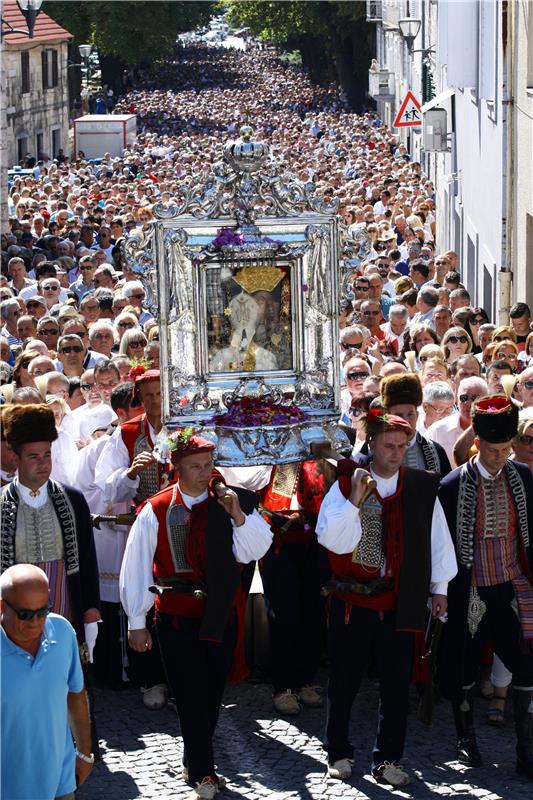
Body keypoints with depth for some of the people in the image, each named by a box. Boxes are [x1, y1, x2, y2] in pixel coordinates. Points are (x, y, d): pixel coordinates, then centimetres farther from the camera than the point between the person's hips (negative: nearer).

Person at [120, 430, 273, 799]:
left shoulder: (231, 503, 1)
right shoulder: (156, 510, -4)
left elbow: (254, 550, -6)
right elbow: (136, 567, -1)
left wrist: (239, 516, -22)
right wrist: (137, 622, -1)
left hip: (221, 613, 2)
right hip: (176, 615, -2)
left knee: (212, 691, 9)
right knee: (191, 693, -6)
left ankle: (196, 762, 25)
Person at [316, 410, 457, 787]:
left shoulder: (422, 486, 1)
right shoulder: (346, 484, -3)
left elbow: (438, 538, 9)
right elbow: (331, 539, -11)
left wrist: (439, 587, 10)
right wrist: (354, 500, -20)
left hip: (400, 602, 1)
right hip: (352, 600, -1)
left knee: (396, 684, 5)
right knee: (344, 680, 9)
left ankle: (388, 759, 15)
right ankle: (339, 753, 23)